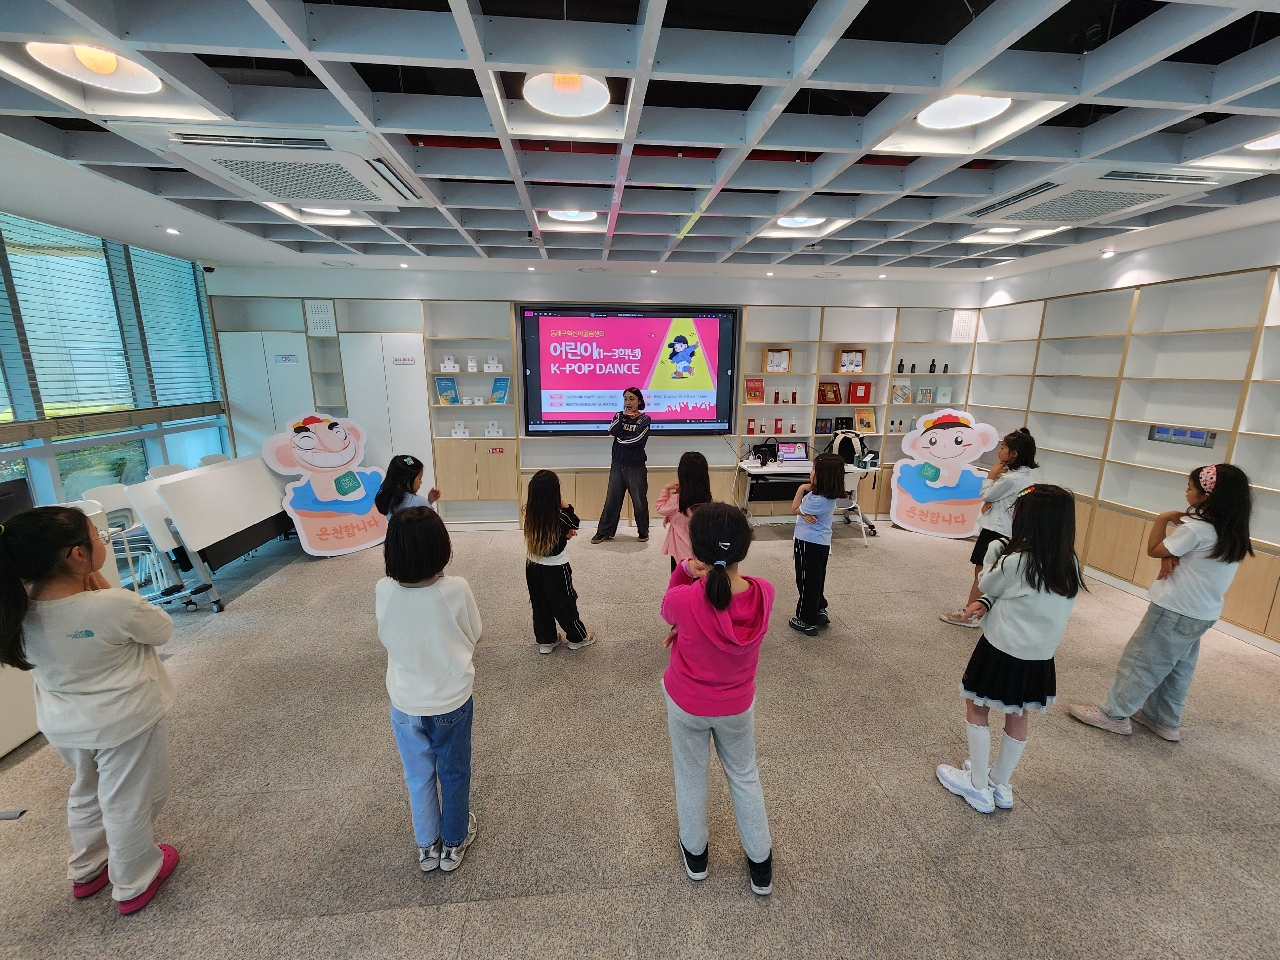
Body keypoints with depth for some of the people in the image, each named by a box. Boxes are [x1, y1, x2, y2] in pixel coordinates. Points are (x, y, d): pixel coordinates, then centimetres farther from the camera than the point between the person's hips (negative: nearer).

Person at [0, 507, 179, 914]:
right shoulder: (114, 607, -33)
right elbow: (162, 630, -13)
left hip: (62, 725, 6)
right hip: (127, 721, -6)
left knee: (87, 793, 30)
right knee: (129, 804, 15)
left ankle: (86, 872, 50)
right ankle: (135, 885, 35)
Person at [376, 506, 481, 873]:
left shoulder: (383, 592, -20)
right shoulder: (456, 590, -27)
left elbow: (387, 638, 0)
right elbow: (473, 635, -9)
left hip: (404, 704, 2)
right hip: (451, 701, -2)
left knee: (418, 777, 25)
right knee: (454, 773, 23)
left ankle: (427, 847, 46)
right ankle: (454, 843, 44)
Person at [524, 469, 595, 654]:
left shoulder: (530, 514, -12)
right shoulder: (561, 518, -26)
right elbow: (575, 522, -5)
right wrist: (566, 506, -14)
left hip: (533, 567, 5)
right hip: (555, 569, -5)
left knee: (540, 604, 18)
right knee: (564, 603, 13)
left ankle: (545, 640, 31)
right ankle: (578, 637, 31)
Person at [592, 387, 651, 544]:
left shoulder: (645, 419, -3)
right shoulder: (619, 415, 8)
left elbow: (637, 439, -18)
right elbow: (612, 432, -12)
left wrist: (620, 438, -7)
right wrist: (624, 416, -19)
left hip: (636, 466, -3)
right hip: (617, 465, 3)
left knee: (639, 500, 6)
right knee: (612, 499, 7)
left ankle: (643, 532, 21)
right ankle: (603, 532, 14)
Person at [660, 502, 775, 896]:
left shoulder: (684, 601, -34)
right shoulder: (764, 593, -25)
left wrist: (686, 570, -20)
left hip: (686, 705, -2)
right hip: (737, 707, 2)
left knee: (690, 775, 25)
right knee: (745, 777, 27)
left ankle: (695, 853, 49)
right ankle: (760, 864, 46)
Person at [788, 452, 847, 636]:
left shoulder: (819, 500, -29)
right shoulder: (826, 494, 0)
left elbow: (794, 509, -15)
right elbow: (802, 509, 2)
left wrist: (801, 490, -6)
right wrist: (804, 514, -19)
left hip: (809, 544, -9)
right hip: (820, 542, 9)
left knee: (807, 581, 3)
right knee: (816, 580, 21)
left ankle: (807, 621, 15)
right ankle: (819, 612, 34)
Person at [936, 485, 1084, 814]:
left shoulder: (1015, 561, -22)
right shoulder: (1070, 564, -2)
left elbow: (986, 585, -2)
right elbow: (1021, 595, 2)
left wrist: (995, 549, 5)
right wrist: (986, 602, -7)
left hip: (1002, 651, -6)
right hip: (1040, 656, 7)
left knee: (976, 709, 12)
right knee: (1018, 717, 20)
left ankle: (978, 787, 21)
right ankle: (1000, 785, 35)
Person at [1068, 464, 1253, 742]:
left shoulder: (1196, 529, -22)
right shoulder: (1233, 533, 5)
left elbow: (1153, 550, -12)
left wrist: (1163, 519, -4)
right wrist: (1171, 558, -11)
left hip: (1176, 610, -9)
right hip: (1204, 612, 9)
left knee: (1140, 659, 1)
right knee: (1178, 667, 18)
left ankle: (1114, 714, 10)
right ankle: (1165, 721, 29)